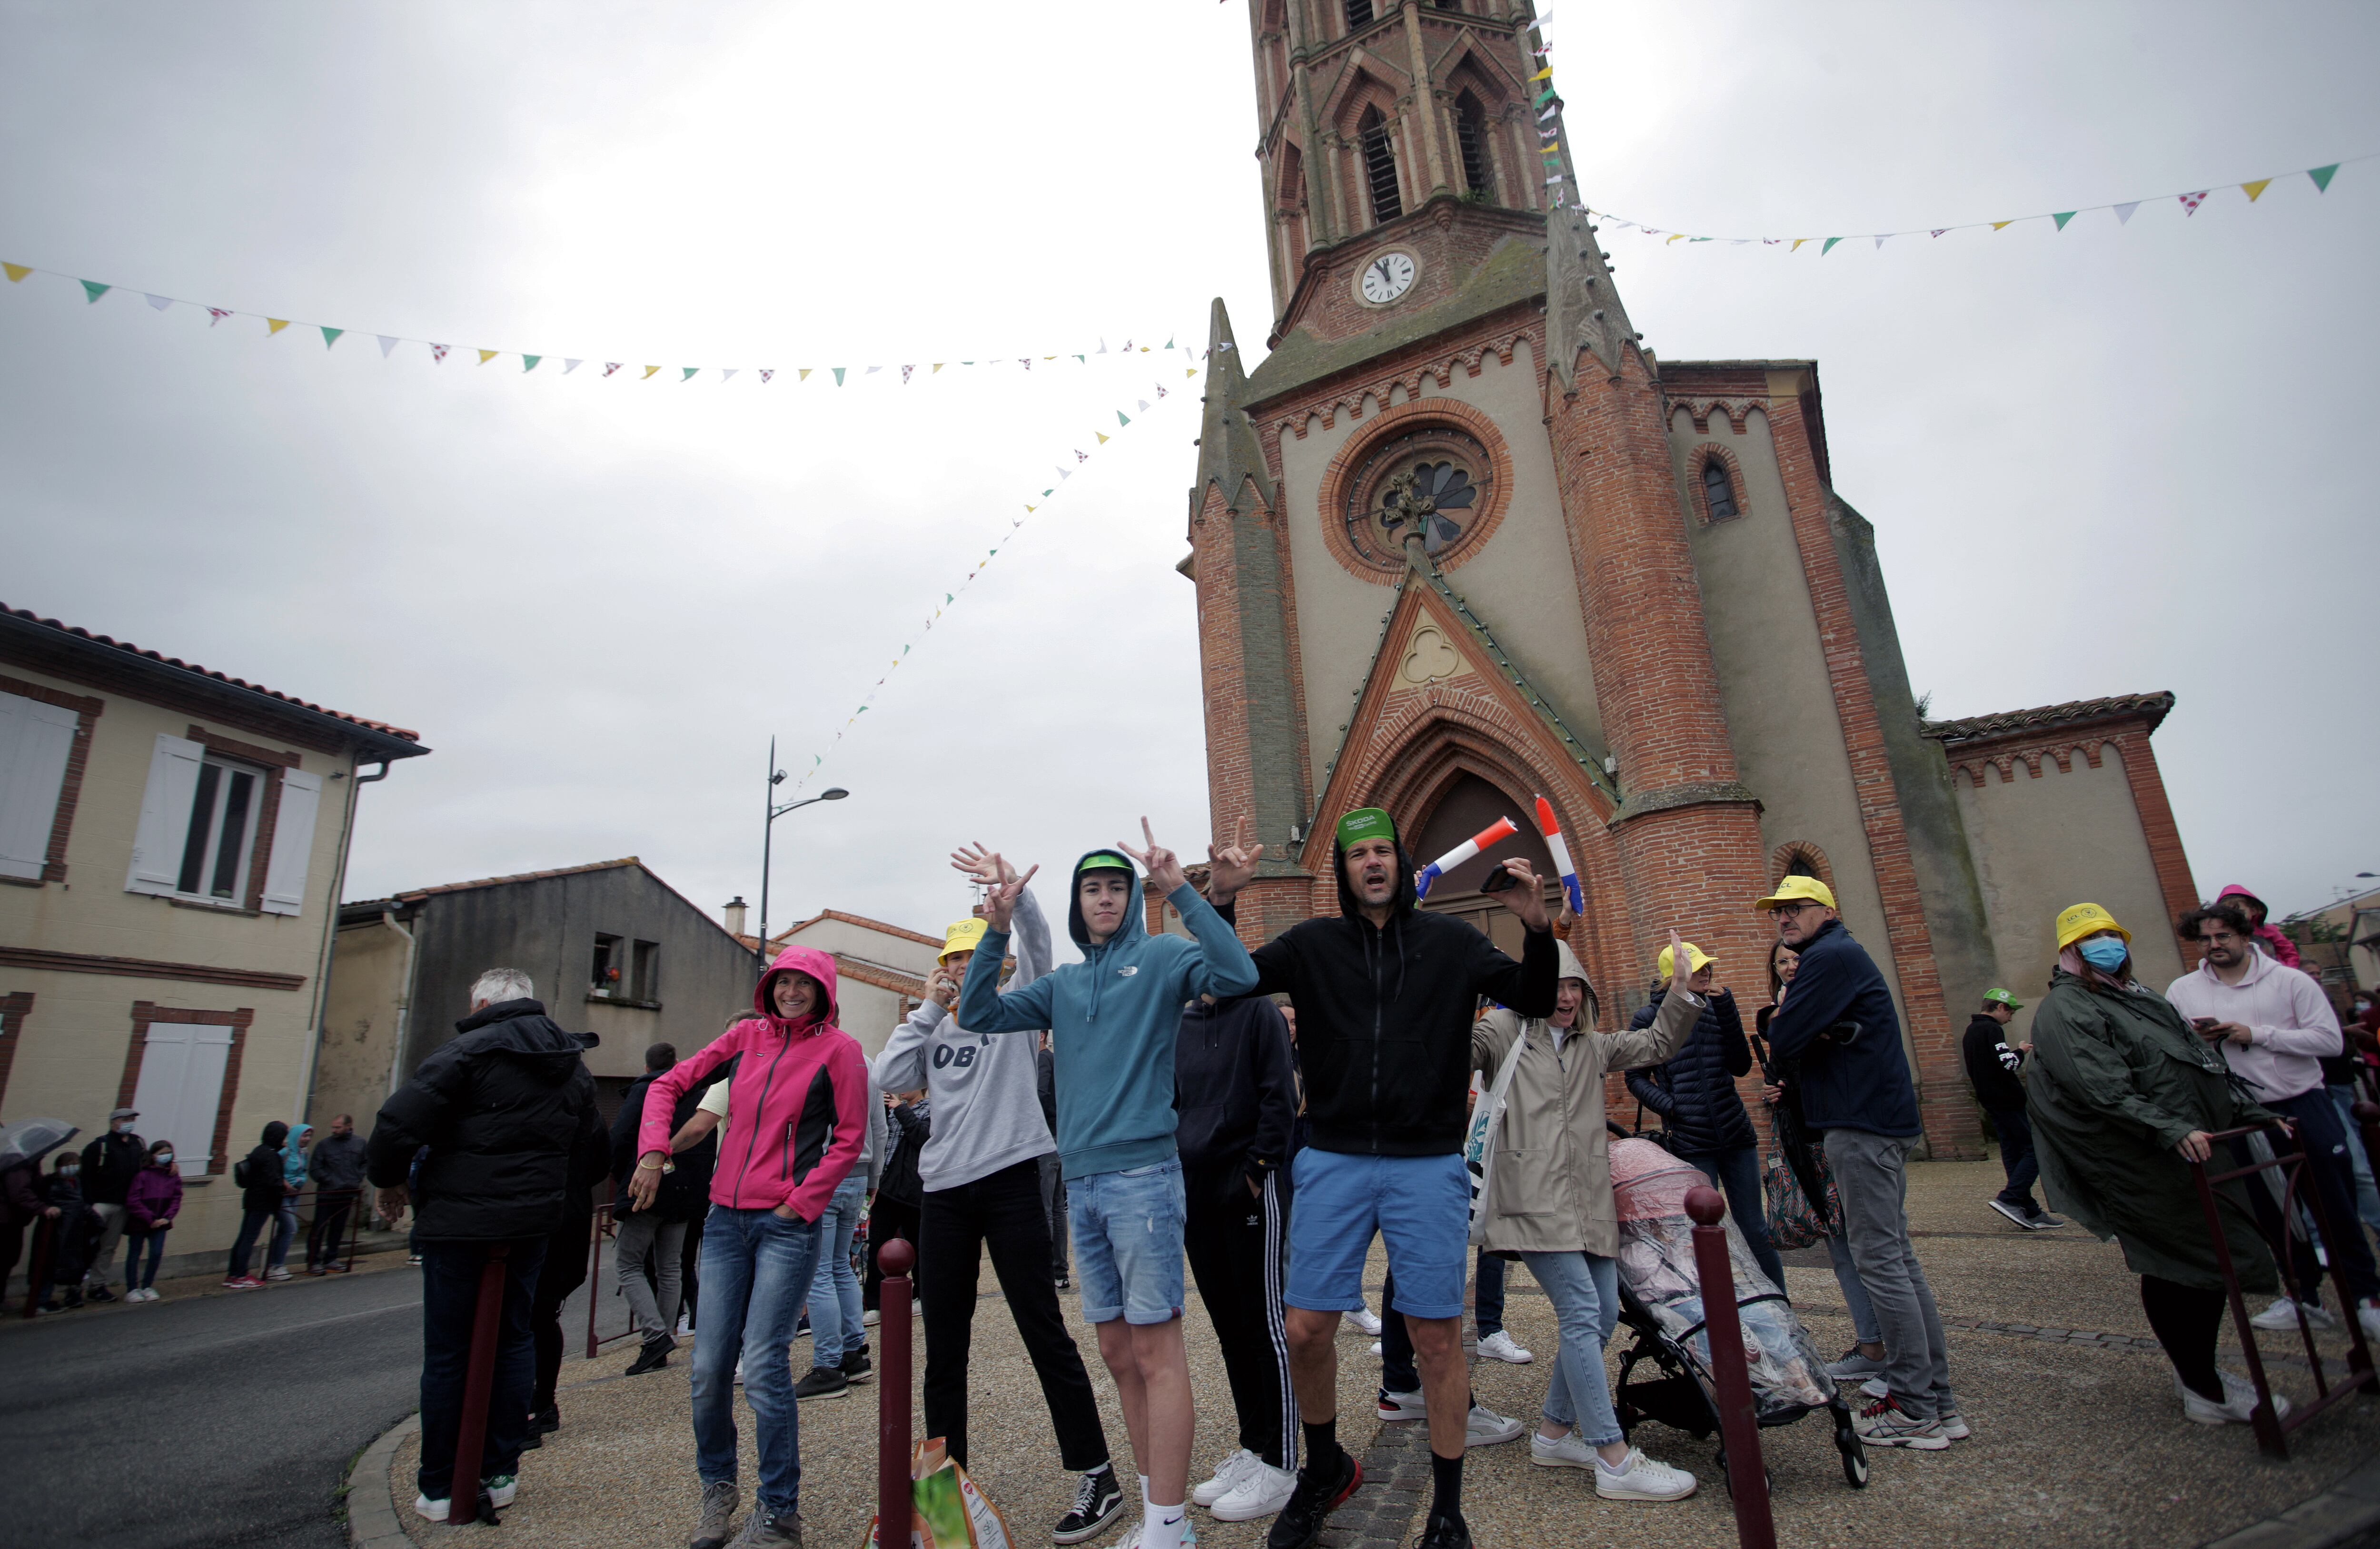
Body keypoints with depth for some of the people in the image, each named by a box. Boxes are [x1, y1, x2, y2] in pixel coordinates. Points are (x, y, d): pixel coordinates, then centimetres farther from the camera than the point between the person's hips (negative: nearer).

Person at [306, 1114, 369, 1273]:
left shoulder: (360, 1143, 4)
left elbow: (365, 1164, 12)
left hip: (348, 1194, 3)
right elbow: (315, 1170, -6)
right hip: (326, 1194, -3)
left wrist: (357, 1181, -1)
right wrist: (333, 1182, -13)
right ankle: (313, 1262, 9)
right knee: (319, 1228, -1)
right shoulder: (324, 1144, -5)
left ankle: (331, 1259, 21)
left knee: (338, 1228, 11)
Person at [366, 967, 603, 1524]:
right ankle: (501, 1473, 22)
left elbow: (400, 1121, -18)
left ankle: (440, 1487, 16)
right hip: (533, 1221, 5)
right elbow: (590, 1143, 15)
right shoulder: (573, 1062, 8)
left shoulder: (470, 1049, -13)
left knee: (447, 1352, 7)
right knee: (514, 1341, 16)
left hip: (459, 1221, -5)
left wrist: (389, 1180, 0)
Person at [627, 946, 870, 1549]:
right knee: (709, 1368, 8)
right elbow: (669, 1084, 13)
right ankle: (717, 1488, 33)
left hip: (787, 1225, -4)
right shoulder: (747, 1035, 8)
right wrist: (654, 1150, 0)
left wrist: (800, 1204, -8)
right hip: (726, 1219, 4)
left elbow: (848, 1140, -3)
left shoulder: (838, 1049, -4)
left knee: (764, 1367, -6)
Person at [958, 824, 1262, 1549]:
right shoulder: (1063, 983, 16)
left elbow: (1238, 976, -17)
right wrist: (997, 930, -3)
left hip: (1142, 1173, -6)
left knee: (1155, 1351, -3)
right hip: (1081, 1181, 6)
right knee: (1118, 1353, 13)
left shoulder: (1160, 957, 0)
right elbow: (978, 1014, 9)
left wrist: (1180, 889, -24)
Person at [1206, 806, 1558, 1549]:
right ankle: (1325, 1470, 32)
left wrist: (1537, 929, -14)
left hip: (1428, 1165, 0)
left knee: (1437, 1337, 5)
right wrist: (1218, 906, -13)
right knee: (1306, 1330, 3)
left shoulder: (1449, 941, 5)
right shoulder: (1312, 945, 4)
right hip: (1333, 1161, 1)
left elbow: (1533, 1001, 4)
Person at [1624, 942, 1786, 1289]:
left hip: (1736, 1133, 4)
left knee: (1756, 1233, 10)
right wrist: (1670, 1106, -16)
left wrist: (1726, 1009, -10)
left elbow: (1741, 1066, -2)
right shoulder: (1649, 1017, -5)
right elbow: (1636, 1078, 0)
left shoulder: (1714, 1007, 6)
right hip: (1691, 1141, -4)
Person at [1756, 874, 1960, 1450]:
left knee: (1880, 1260, -6)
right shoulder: (1839, 955, 20)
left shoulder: (1830, 957, -13)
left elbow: (1785, 1041, -18)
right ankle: (1937, 1397, 20)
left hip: (1862, 1126, -11)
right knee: (1898, 1257, 13)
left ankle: (1915, 1409, 1)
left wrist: (1780, 1021, 1)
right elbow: (1802, 1043, 17)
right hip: (1881, 1120, 11)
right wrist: (1814, 1037, -3)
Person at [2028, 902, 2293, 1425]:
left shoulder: (2134, 996, 20)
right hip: (2148, 1170, -10)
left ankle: (2199, 1373, 31)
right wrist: (2172, 1130, -32)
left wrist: (2254, 1113, 22)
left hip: (2200, 1151, 10)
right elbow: (2104, 1089, -25)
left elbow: (2203, 1062, 27)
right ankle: (2205, 1392, 9)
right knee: (2176, 1270, -3)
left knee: (2214, 1262, 16)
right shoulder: (2064, 1011, -13)